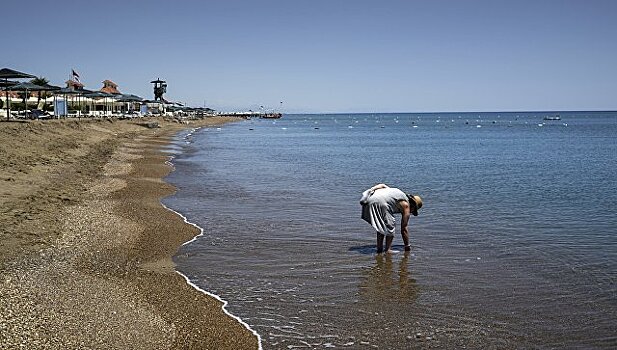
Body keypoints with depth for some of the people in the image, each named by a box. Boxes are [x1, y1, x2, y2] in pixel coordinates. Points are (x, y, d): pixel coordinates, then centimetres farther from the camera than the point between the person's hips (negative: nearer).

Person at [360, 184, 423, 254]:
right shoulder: (406, 205, 12)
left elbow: (382, 185, 20)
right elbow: (403, 229, 14)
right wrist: (407, 246, 22)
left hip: (369, 200, 8)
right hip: (380, 203, -8)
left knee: (381, 226, 23)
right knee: (390, 226, 9)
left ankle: (379, 248, 24)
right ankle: (388, 250, 4)